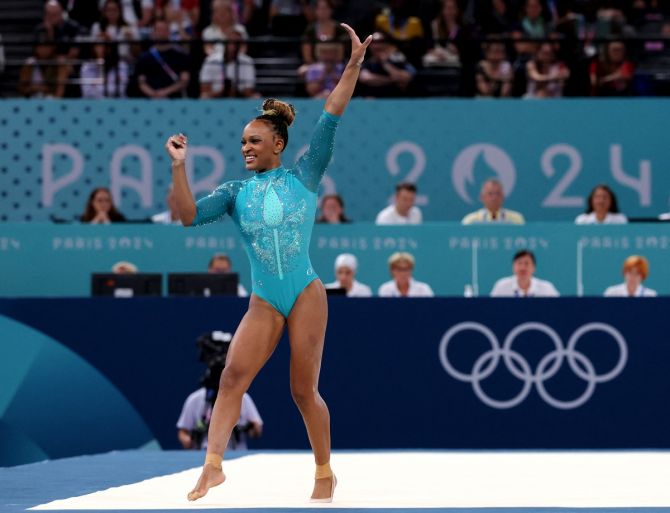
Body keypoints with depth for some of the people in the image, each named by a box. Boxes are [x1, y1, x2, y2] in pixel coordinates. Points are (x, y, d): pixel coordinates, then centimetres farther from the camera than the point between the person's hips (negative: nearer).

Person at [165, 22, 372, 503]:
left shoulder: (303, 177, 4)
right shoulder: (237, 192, 10)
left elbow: (330, 120, -2)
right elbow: (189, 215, -1)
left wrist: (354, 65, -9)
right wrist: (179, 167, -11)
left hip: (307, 295, -2)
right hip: (264, 304, 2)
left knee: (304, 390, 0)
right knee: (232, 376, -15)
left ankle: (325, 475, 14)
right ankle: (213, 465, -20)